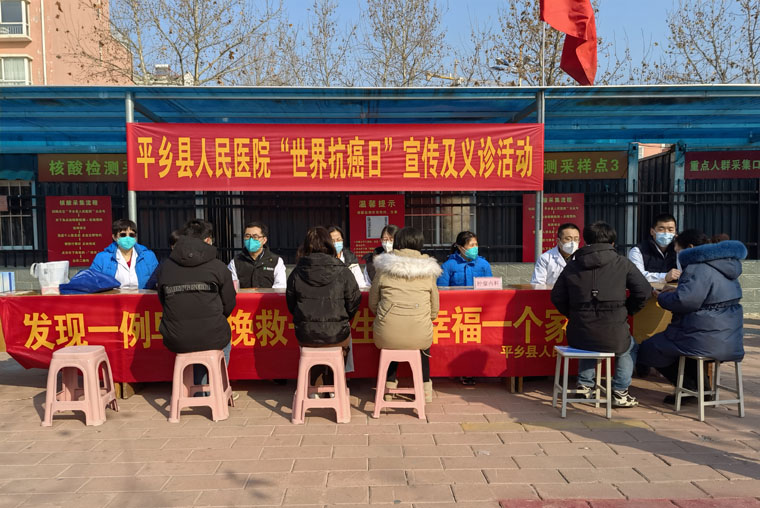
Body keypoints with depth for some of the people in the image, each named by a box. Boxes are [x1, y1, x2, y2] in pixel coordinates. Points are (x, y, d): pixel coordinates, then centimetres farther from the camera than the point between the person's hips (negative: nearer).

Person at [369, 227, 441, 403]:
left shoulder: (384, 269, 2)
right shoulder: (428, 271, 4)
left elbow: (373, 304, 10)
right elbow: (434, 310, 9)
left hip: (387, 336, 0)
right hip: (419, 337, 0)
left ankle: (390, 384, 37)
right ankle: (425, 387, 34)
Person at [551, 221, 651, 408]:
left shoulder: (572, 264, 7)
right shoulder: (622, 263, 1)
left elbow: (557, 297, 8)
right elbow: (644, 291, 0)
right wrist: (626, 311, 14)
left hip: (578, 336, 3)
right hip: (613, 337, -2)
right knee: (630, 346, 32)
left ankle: (584, 385, 33)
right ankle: (620, 392, 25)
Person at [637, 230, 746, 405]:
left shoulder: (699, 268, -19)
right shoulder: (723, 265, 14)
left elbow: (684, 301, -28)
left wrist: (661, 297, -9)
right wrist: (677, 290, 15)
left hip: (707, 341, -10)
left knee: (647, 349, 2)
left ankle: (689, 388, 7)